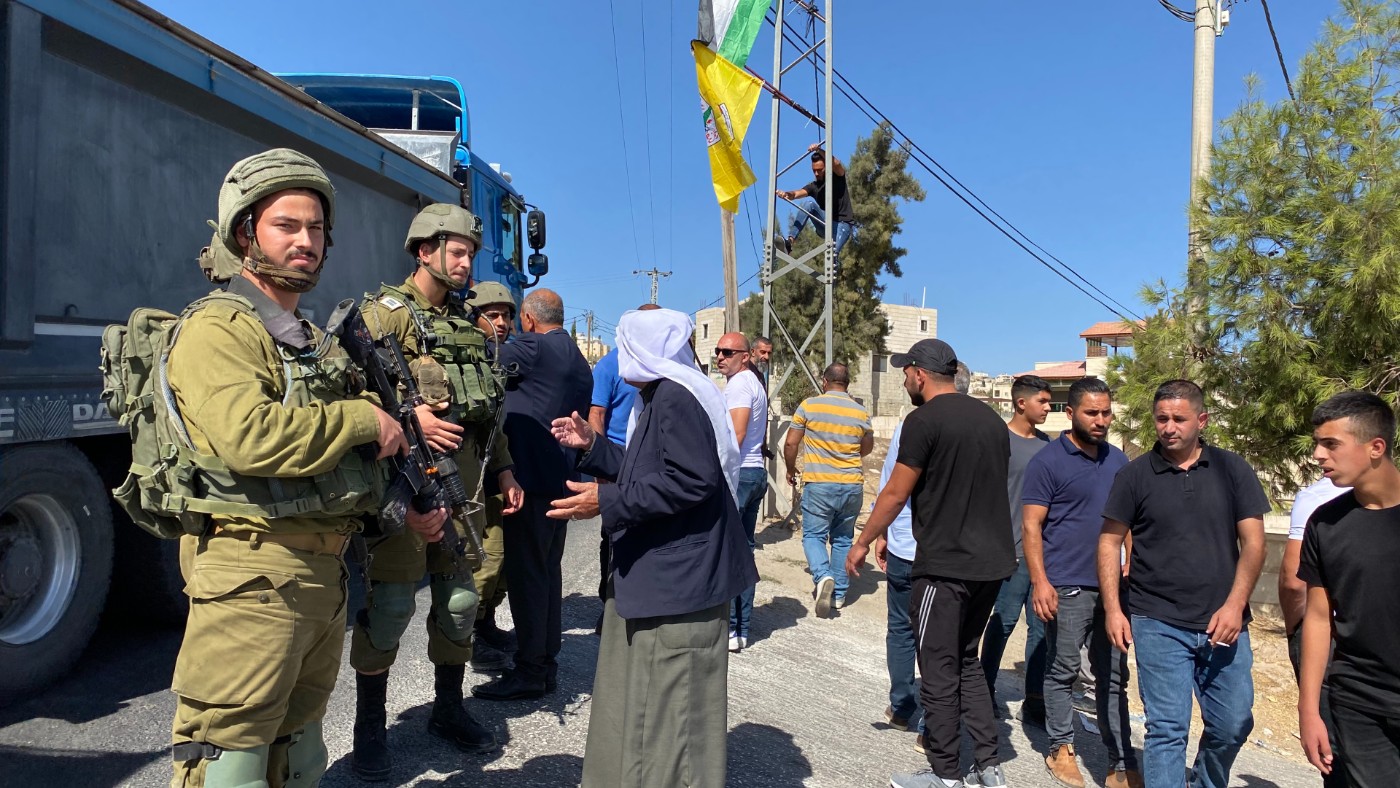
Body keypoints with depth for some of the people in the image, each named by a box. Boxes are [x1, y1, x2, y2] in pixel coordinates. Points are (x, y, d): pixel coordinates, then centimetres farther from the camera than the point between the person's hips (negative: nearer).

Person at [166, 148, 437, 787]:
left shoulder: (311, 341, 18)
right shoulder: (216, 328, -11)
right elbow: (252, 436, -28)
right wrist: (366, 419, -15)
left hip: (323, 571, 9)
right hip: (253, 572, -9)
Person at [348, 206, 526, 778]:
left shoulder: (467, 324, 19)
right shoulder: (385, 312, -2)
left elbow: (489, 407, 21)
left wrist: (503, 468, 16)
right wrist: (408, 417, -25)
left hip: (461, 482, 7)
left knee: (460, 601, 13)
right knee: (390, 605, -3)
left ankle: (448, 709, 30)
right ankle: (369, 727, 15)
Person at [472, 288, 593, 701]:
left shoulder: (533, 347, -11)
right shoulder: (579, 362, 16)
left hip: (532, 478, -9)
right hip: (561, 480, 9)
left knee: (527, 573, -3)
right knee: (548, 569, 15)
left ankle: (529, 671, 4)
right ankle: (546, 664, 23)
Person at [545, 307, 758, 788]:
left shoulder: (676, 397, -19)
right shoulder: (659, 397, 16)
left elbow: (694, 482, -27)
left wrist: (607, 503, -24)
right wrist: (591, 446, 16)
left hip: (677, 580, -12)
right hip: (656, 573, 12)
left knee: (668, 710, 1)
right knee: (639, 702, 23)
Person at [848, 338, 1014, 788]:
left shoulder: (924, 420, -12)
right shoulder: (992, 419, 11)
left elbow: (896, 493, -11)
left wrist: (863, 544, 1)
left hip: (945, 565, -8)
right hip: (992, 562, 8)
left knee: (940, 670, 5)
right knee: (967, 662, 19)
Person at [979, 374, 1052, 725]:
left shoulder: (1044, 442, 12)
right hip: (1014, 549, -6)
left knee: (1041, 626, 9)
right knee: (1005, 621, 2)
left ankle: (1034, 701, 18)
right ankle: (986, 690, 20)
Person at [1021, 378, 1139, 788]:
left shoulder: (1118, 460, 9)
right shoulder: (1048, 461, -8)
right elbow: (1032, 526, -11)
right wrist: (1040, 582, -17)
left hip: (1111, 585, 5)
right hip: (1067, 588, -5)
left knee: (1113, 676, 10)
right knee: (1063, 672, 7)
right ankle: (1061, 748, 23)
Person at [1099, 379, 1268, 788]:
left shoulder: (1232, 469, 3)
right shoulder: (1135, 475, -1)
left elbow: (1253, 542, 2)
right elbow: (1110, 542, 2)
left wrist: (1234, 606, -8)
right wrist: (1112, 609, -4)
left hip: (1224, 623, 2)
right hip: (1159, 625, -2)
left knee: (1233, 724, 11)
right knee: (1167, 729, -2)